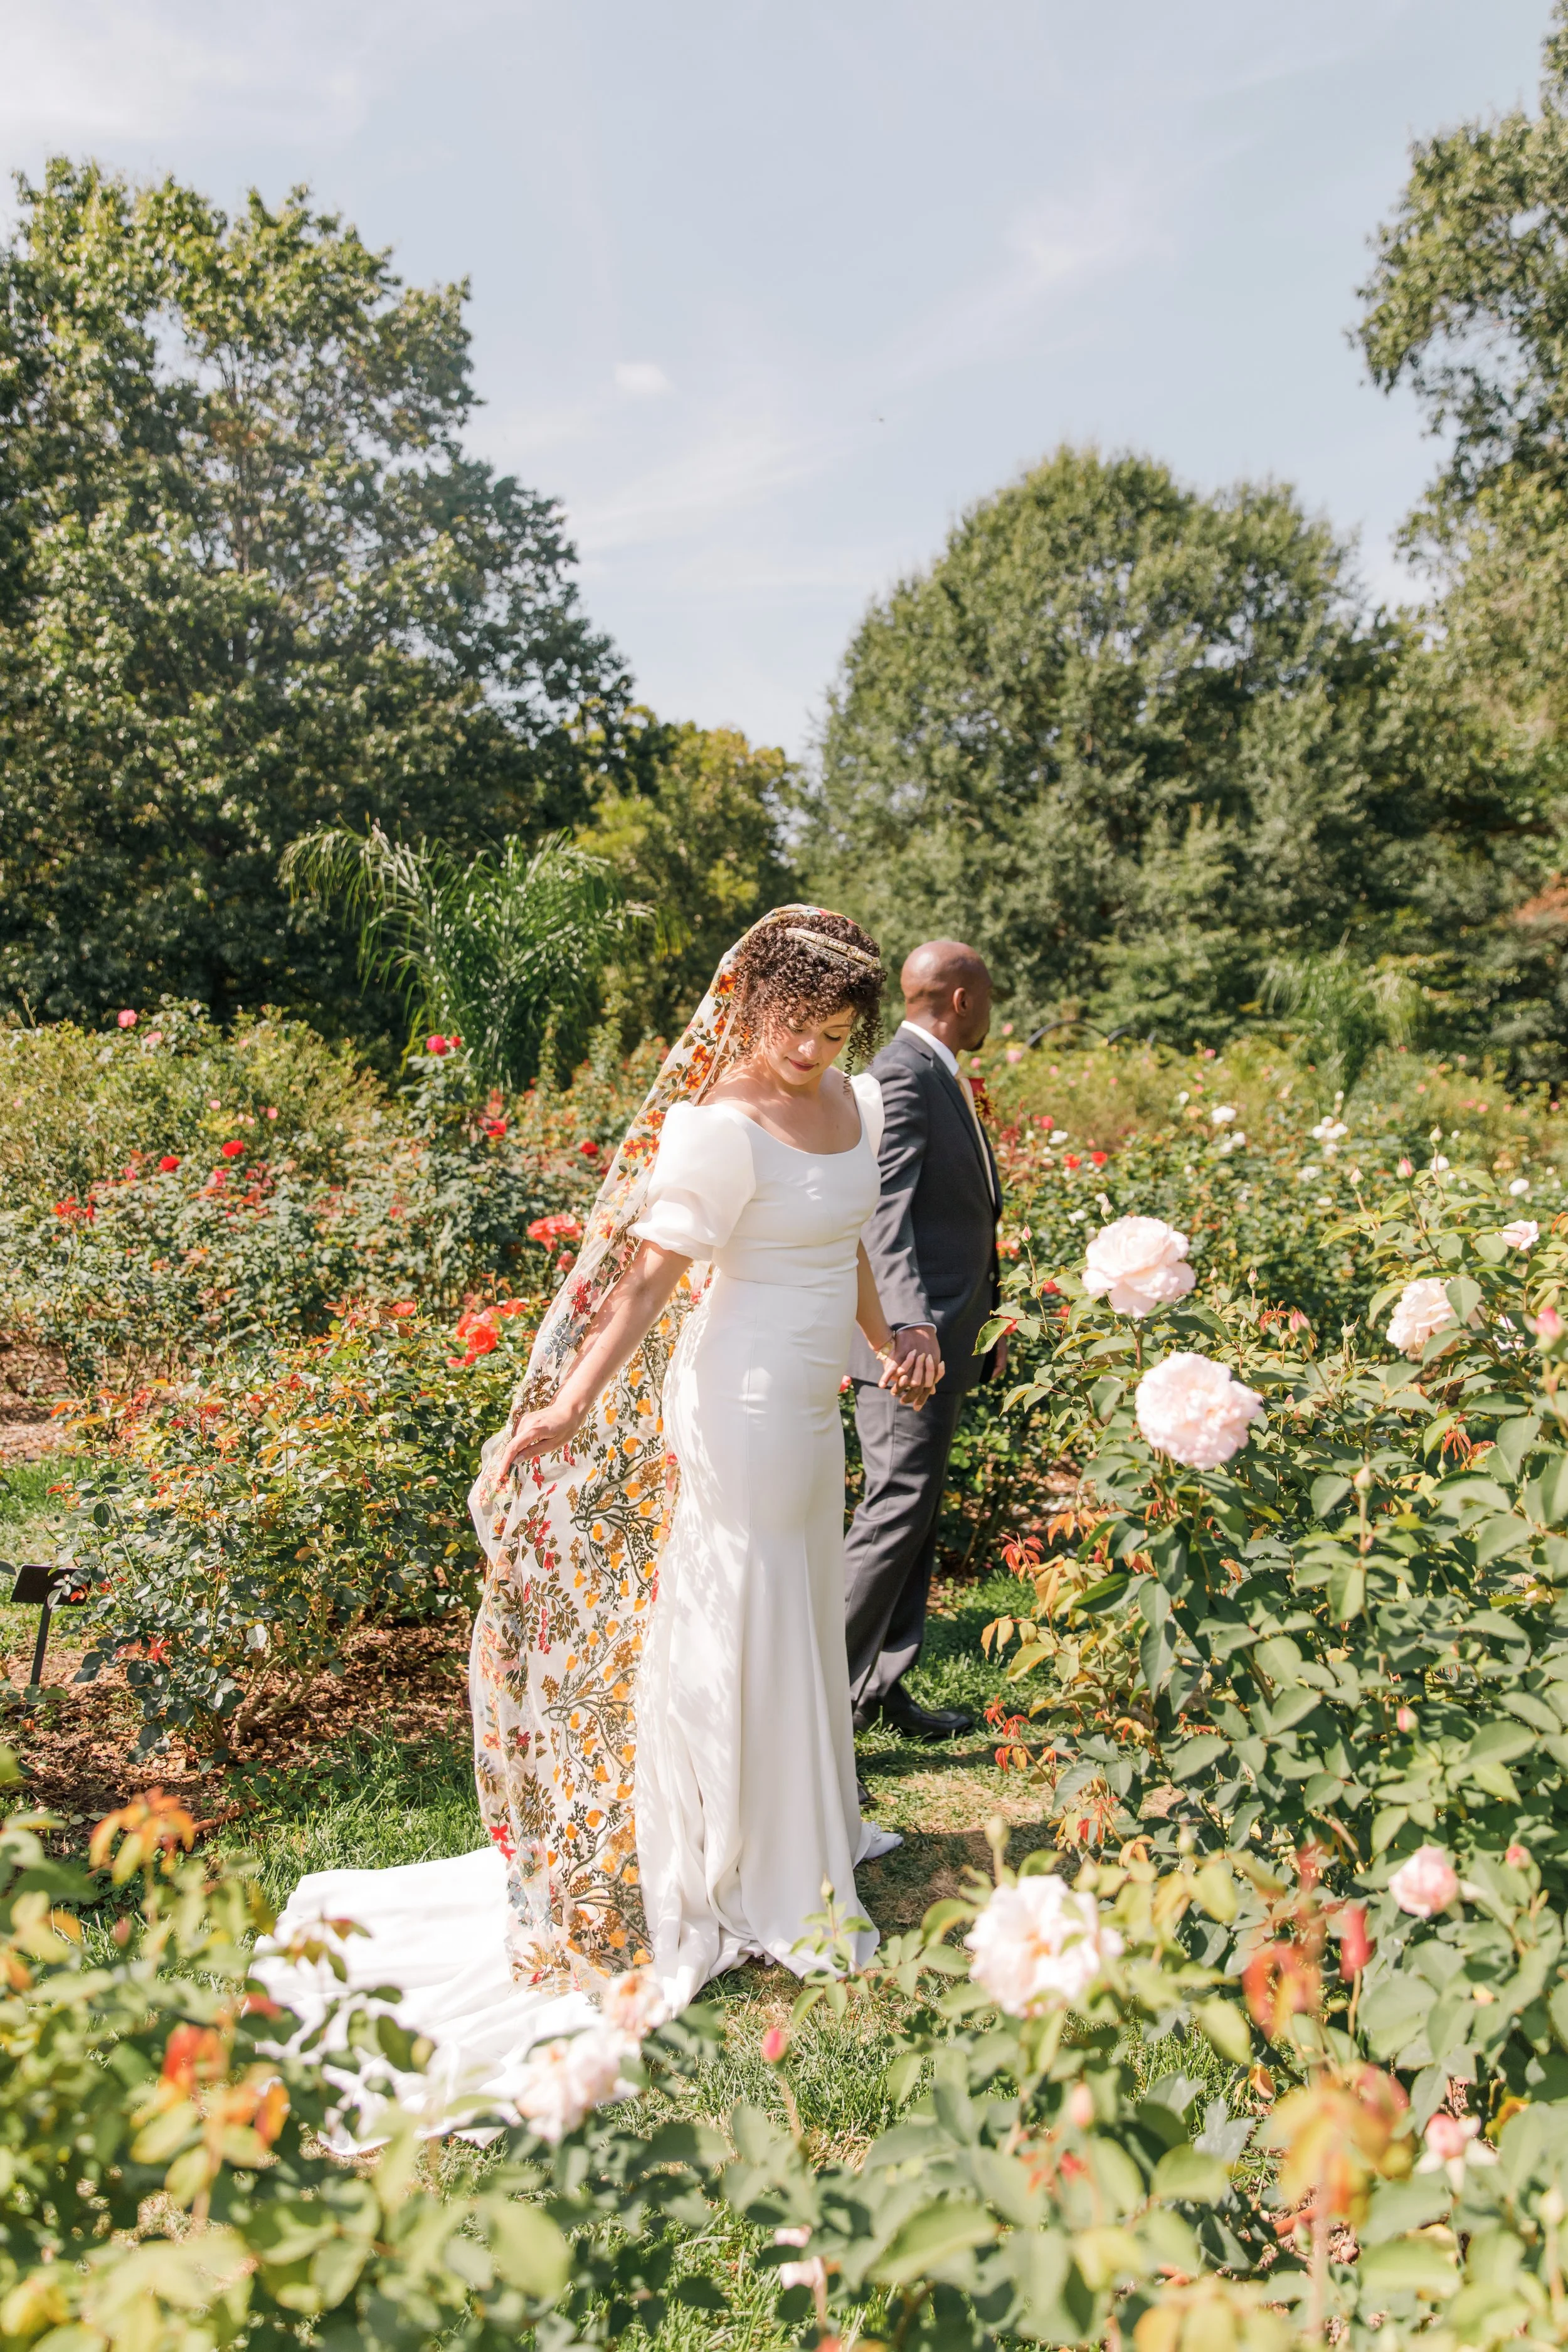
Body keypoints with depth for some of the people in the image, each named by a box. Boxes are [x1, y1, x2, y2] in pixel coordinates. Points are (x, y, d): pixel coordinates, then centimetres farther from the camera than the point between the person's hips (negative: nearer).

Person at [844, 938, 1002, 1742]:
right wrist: (911, 1322, -39)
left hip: (948, 1333, 10)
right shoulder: (902, 1074, -14)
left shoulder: (944, 1075, 17)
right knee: (897, 1510, -9)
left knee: (916, 1512, 14)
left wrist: (986, 1323, 27)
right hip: (914, 1338, -10)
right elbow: (888, 1211, -27)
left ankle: (882, 1686, 24)